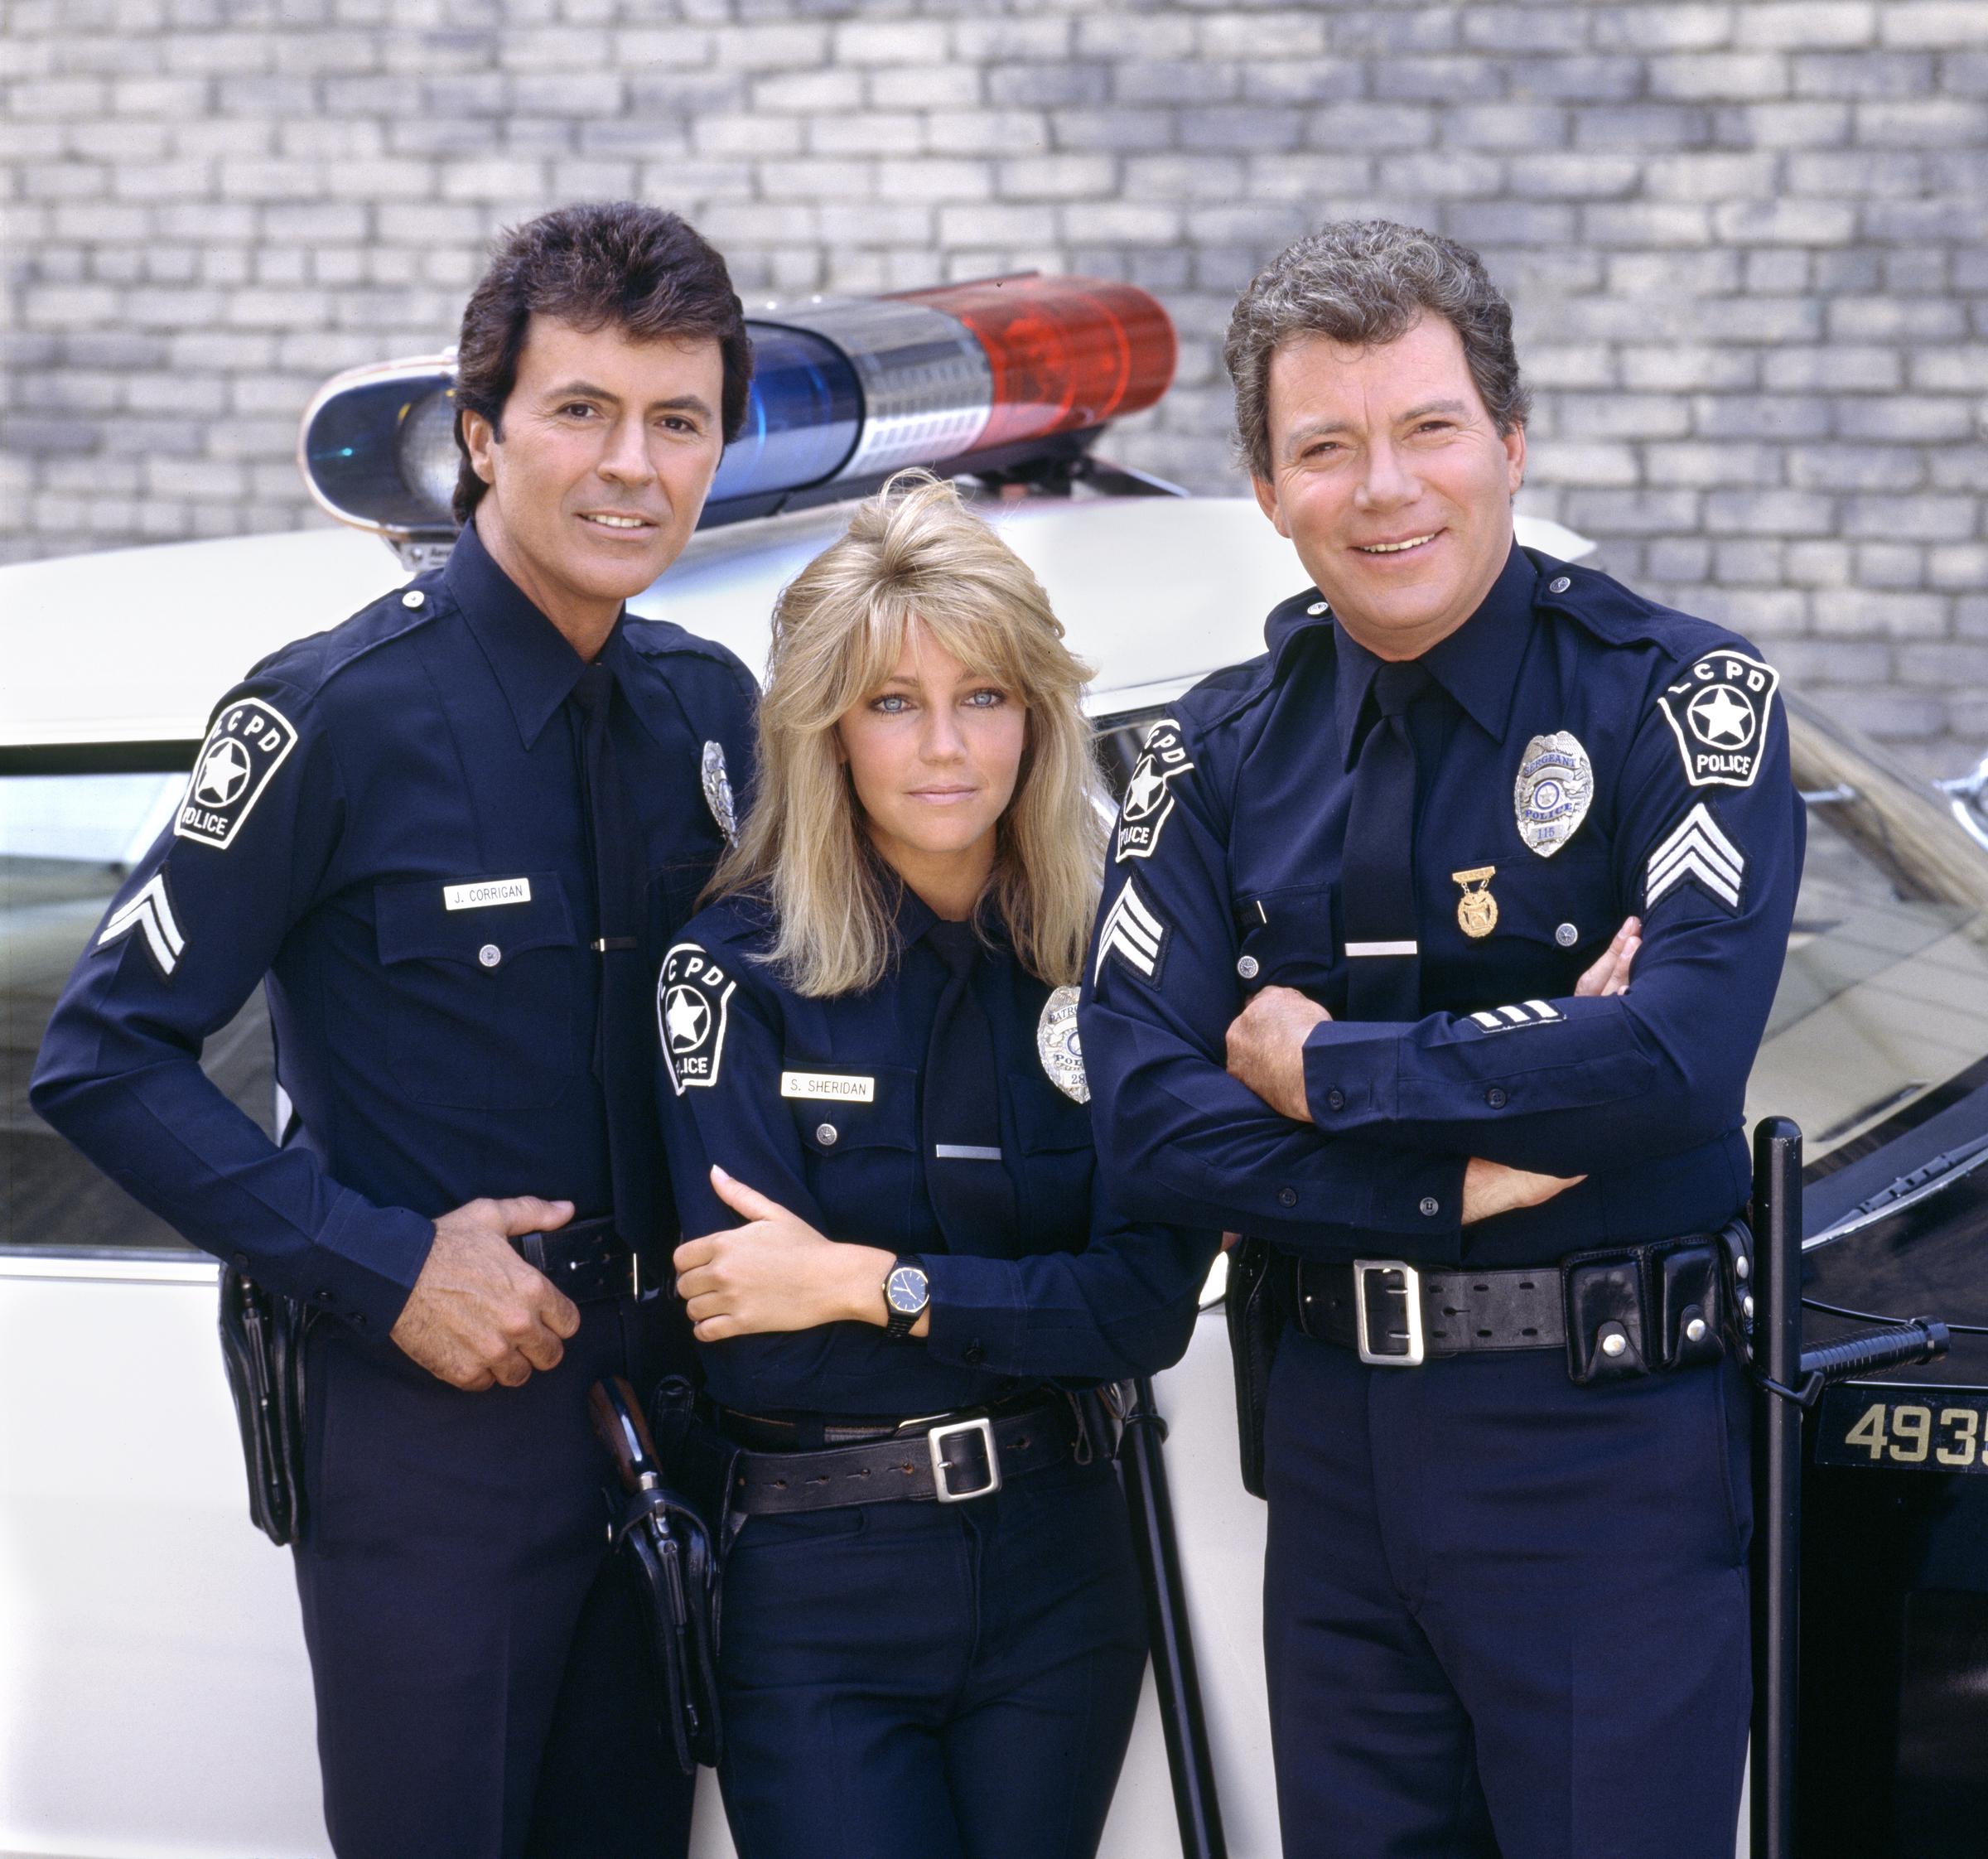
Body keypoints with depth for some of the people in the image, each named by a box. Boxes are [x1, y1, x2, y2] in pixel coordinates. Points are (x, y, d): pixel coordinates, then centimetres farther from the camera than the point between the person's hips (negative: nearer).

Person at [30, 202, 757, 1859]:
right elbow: (106, 1056, -12)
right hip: (431, 1433, -6)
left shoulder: (710, 709, 6)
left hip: (669, 1401, 6)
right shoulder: (342, 715, -12)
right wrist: (384, 1270, -18)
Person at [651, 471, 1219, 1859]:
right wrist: (1021, 1322, -10)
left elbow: (1152, 1305, -7)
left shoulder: (1101, 961, 0)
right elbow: (744, 1347, -13)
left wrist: (874, 1285, -14)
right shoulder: (733, 971, -8)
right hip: (813, 1601, -3)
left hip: (1056, 1578, 3)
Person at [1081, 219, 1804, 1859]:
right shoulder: (1222, 755, 6)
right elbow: (1143, 1124, -5)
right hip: (1337, 1438, 4)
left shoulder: (1676, 696, -7)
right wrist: (1469, 1167, -15)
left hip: (1615, 1443, -4)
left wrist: (1320, 1068, -13)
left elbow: (1684, 1050, -22)